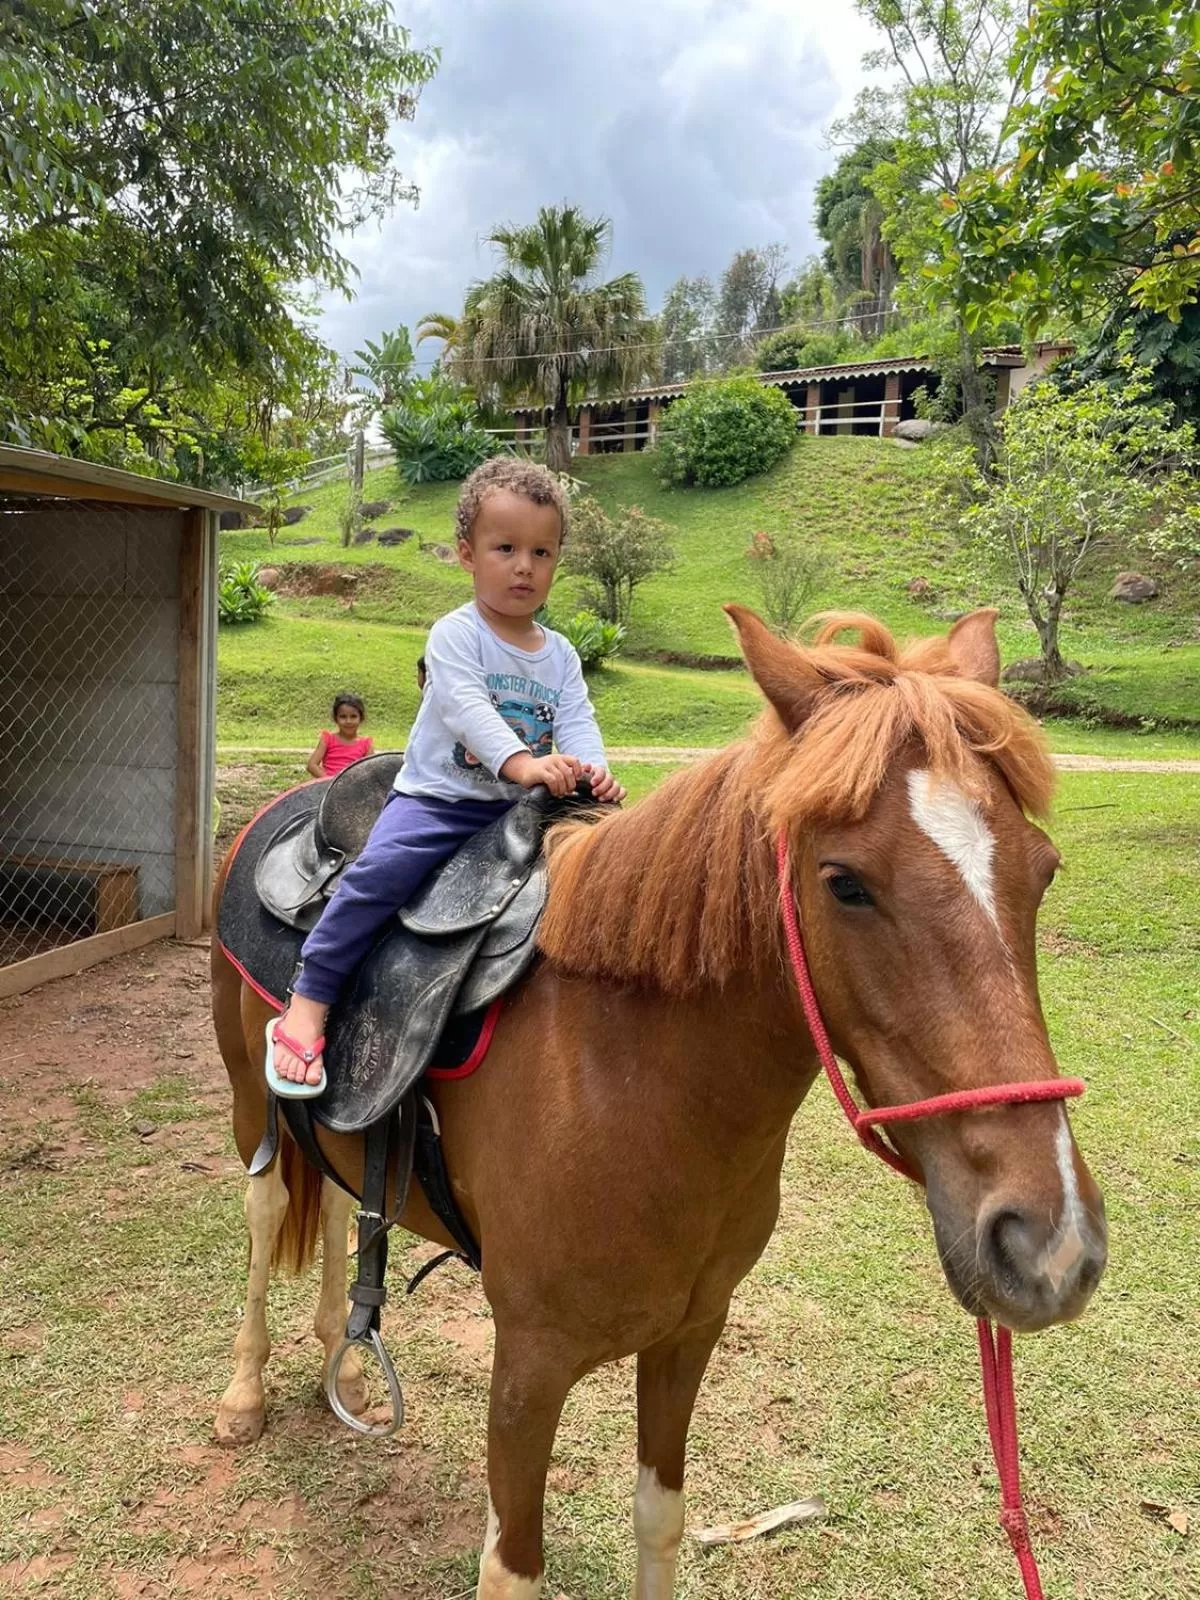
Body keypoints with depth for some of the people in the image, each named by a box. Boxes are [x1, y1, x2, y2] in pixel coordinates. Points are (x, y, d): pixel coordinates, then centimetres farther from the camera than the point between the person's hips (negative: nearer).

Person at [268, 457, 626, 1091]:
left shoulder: (561, 656, 11)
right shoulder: (455, 635, -6)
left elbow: (577, 722, -1)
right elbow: (468, 707, -23)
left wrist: (594, 771, -25)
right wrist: (523, 763, -40)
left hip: (519, 807, 5)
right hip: (437, 798, -5)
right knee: (380, 871, -27)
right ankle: (305, 1009, -22)